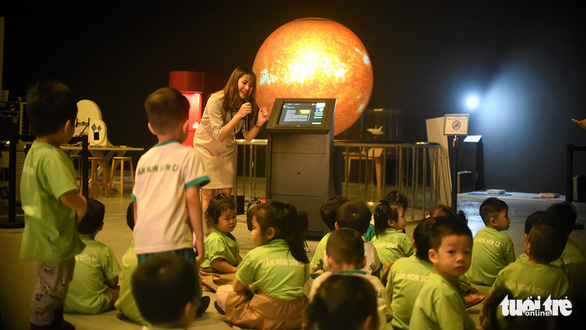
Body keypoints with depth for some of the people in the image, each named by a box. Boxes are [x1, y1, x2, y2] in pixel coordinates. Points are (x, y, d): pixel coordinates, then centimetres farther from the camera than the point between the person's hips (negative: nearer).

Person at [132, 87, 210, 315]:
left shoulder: (144, 159, 16)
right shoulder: (187, 155, 2)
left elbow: (136, 204, 18)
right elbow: (192, 198, -6)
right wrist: (199, 240, -2)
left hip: (143, 242, 5)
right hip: (174, 241, -5)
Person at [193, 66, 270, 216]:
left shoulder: (248, 105, -11)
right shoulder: (216, 100, -26)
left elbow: (248, 137, -7)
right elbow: (219, 136, -27)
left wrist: (259, 123, -26)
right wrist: (238, 115, -36)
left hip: (226, 150, 5)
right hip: (206, 146, -4)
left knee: (226, 194, 1)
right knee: (208, 194, -5)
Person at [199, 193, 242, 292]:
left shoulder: (229, 237, 14)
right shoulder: (215, 239, -20)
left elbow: (236, 256, 26)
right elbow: (216, 262, -25)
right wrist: (235, 270, -22)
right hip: (212, 274, -10)